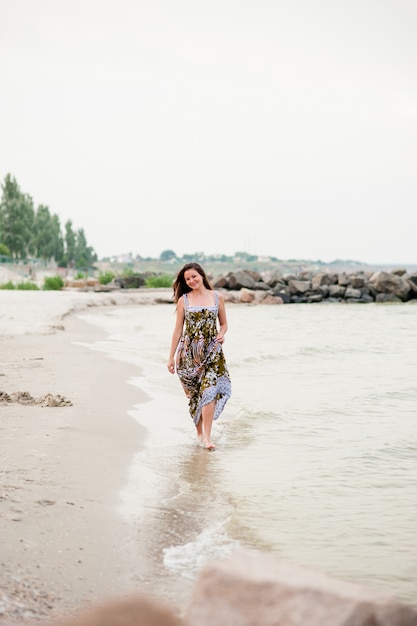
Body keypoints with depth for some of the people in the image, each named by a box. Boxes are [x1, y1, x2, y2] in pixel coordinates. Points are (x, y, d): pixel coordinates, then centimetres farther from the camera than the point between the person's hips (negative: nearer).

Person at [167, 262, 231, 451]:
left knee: (209, 391, -14)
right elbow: (178, 329, 5)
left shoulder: (217, 297, 4)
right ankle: (199, 431, 25)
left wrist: (221, 335, -9)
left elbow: (224, 323, 13)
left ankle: (207, 437, -13)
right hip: (189, 353, 1)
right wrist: (171, 356, 4)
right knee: (193, 393, 7)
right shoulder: (184, 300, 3)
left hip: (211, 352, -1)